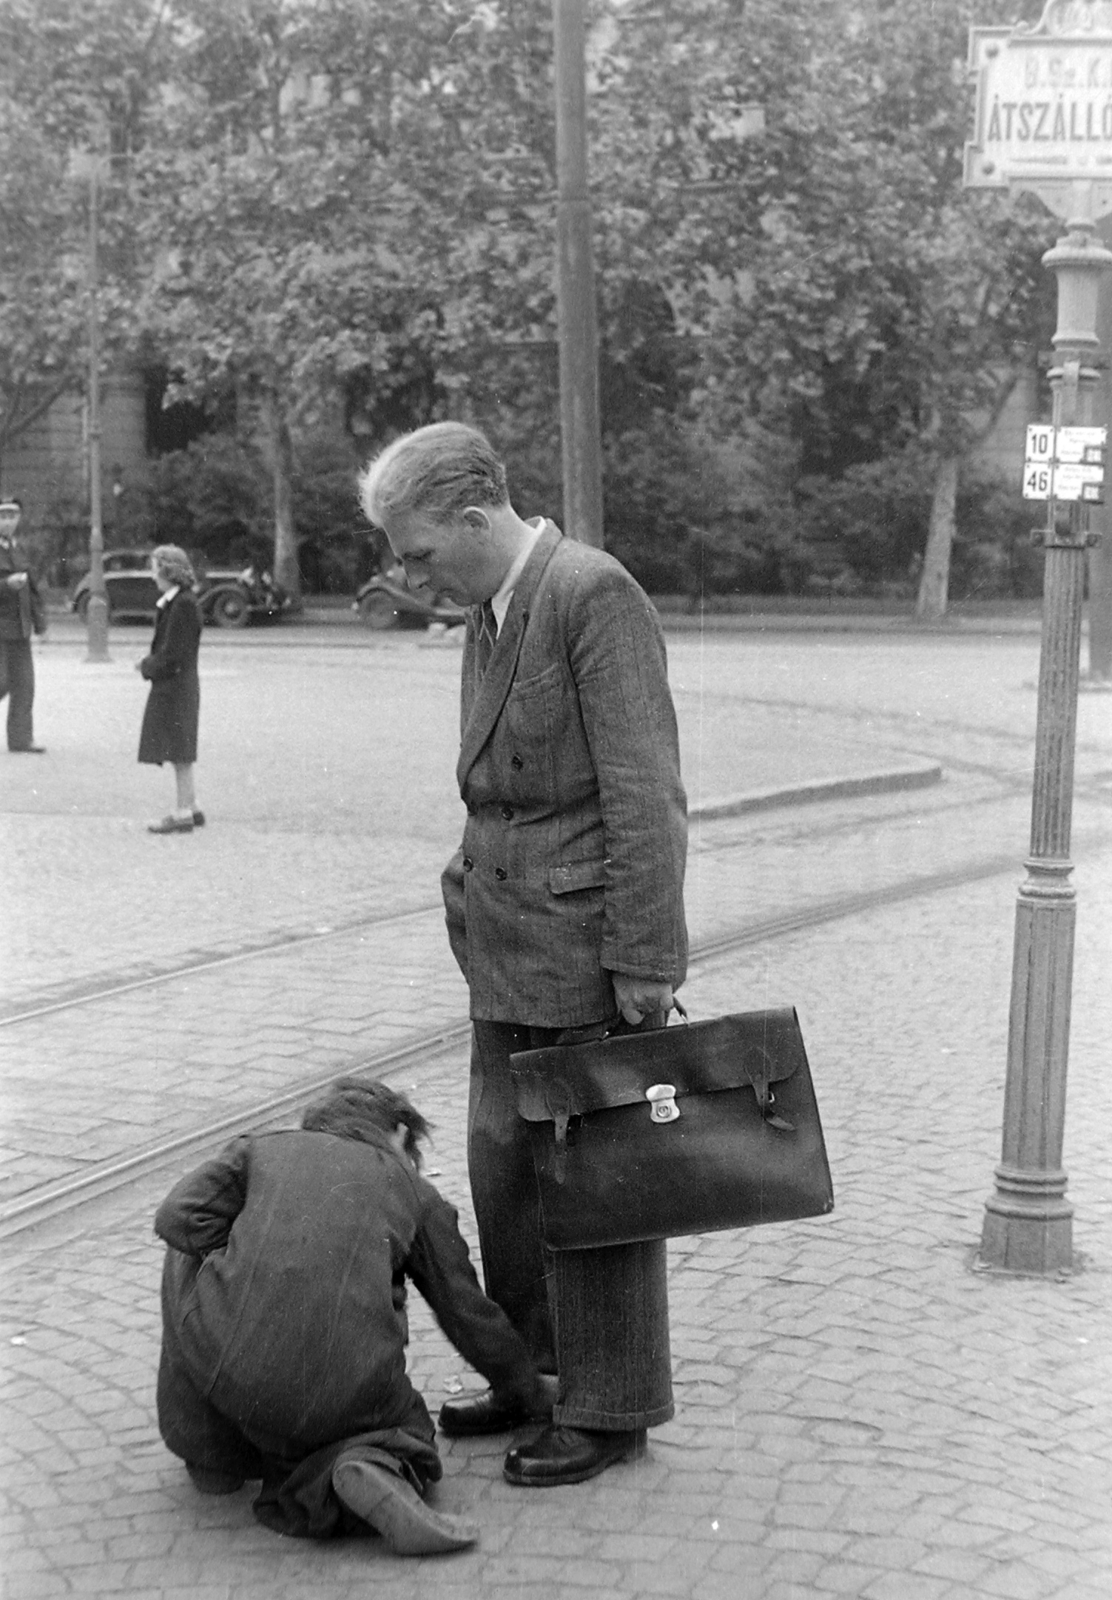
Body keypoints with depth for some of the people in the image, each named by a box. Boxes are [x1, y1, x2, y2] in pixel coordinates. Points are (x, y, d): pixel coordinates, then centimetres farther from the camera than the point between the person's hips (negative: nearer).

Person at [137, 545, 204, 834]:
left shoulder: (184, 604, -18)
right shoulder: (172, 601, 12)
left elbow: (173, 654, -20)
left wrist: (147, 666, -8)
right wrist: (150, 662, 5)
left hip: (175, 687, -10)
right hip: (169, 687, 10)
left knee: (180, 755, -3)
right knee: (180, 756, 16)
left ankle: (183, 815, 2)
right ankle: (191, 809, 24)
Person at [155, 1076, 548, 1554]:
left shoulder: (261, 1148, 19)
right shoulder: (417, 1194, 19)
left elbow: (179, 1218, 6)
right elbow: (471, 1318, 22)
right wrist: (530, 1393, 38)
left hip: (227, 1368, 0)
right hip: (344, 1398, 0)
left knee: (191, 1252, 29)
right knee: (405, 1431, 31)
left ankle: (213, 1453, 28)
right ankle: (373, 1470, -7)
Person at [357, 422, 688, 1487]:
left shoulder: (596, 595, -15)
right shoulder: (491, 613, 13)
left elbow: (645, 792, -18)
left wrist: (645, 961, -19)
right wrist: (478, 900, 13)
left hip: (589, 944, -8)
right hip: (509, 949, 8)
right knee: (504, 1165, 13)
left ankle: (611, 1409, 15)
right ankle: (537, 1372, 28)